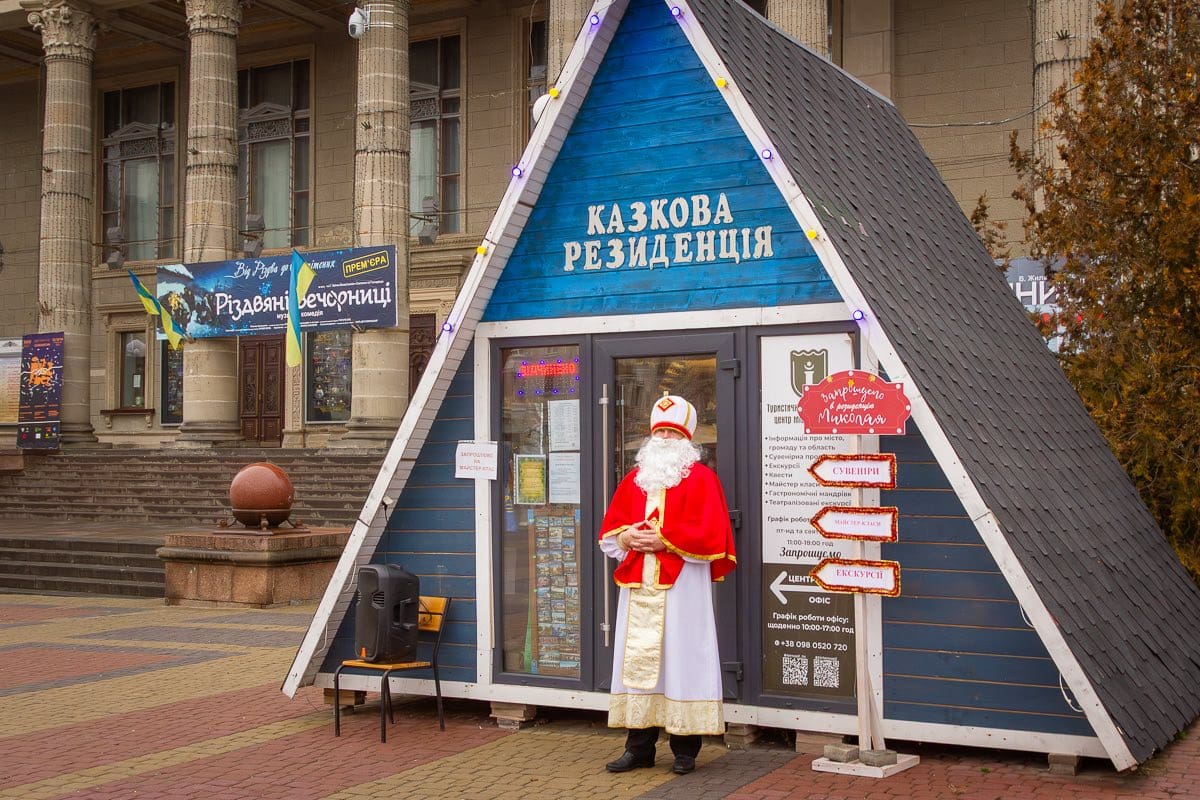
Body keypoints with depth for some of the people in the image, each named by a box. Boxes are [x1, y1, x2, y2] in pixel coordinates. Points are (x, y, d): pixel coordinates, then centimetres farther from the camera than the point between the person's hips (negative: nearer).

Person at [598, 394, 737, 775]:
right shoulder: (634, 479, 17)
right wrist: (627, 537, -7)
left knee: (681, 659, -3)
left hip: (681, 588, -5)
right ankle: (639, 747, 13)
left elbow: (708, 533, -11)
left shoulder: (701, 479, 1)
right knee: (638, 660, 6)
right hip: (638, 586, 5)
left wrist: (663, 540, -17)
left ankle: (685, 750, 6)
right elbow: (608, 531, 15)